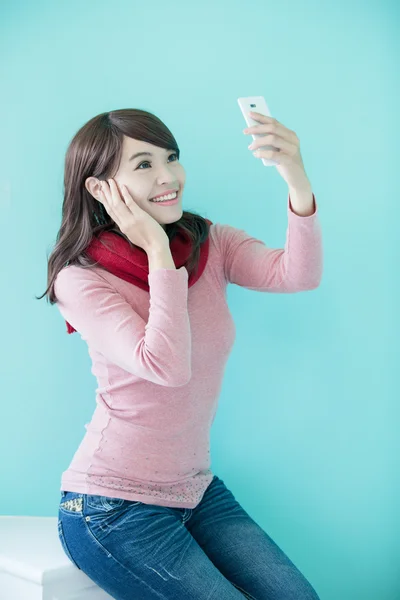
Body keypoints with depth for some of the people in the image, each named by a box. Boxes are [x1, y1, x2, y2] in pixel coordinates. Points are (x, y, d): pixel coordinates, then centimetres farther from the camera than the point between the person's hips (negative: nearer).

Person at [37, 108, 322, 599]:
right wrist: (158, 249, -23)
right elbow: (167, 365, -28)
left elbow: (298, 275, -18)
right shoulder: (81, 280, -14)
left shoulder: (210, 244, 0)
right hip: (114, 505, -5)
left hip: (197, 490, 5)